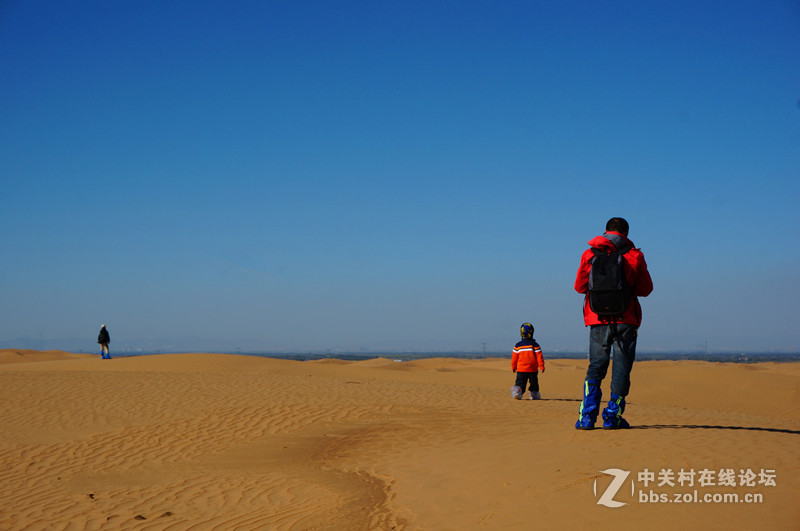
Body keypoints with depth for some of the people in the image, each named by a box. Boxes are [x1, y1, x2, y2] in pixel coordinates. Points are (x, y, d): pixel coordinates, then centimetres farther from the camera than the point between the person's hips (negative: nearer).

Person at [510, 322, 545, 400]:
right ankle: (534, 395, 18)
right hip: (533, 370, 0)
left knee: (520, 383, 1)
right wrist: (542, 366, 2)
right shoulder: (535, 345, -5)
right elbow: (539, 357, -5)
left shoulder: (517, 346, -1)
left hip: (521, 369, 0)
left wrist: (513, 367, 17)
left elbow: (514, 358, 5)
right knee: (534, 382, 16)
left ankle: (517, 390, -24)